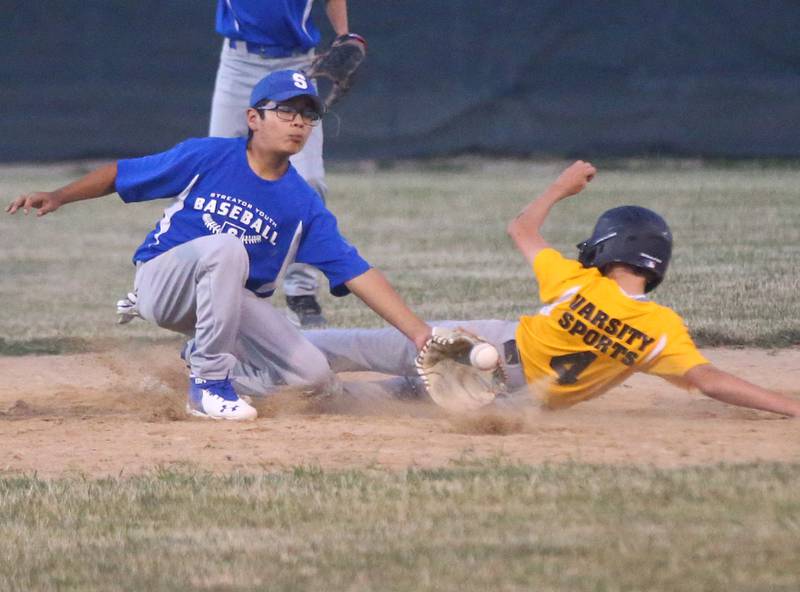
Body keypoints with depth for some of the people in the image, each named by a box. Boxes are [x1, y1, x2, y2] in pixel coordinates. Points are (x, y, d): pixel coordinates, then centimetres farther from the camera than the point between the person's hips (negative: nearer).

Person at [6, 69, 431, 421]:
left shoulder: (304, 205, -3)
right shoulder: (206, 158, -9)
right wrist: (58, 197, -15)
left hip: (233, 299, 4)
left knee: (313, 374, -12)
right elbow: (122, 174, 0)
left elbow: (358, 274, -7)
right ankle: (209, 383, -24)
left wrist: (419, 333, -16)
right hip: (161, 282, -4)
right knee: (225, 247, -36)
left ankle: (214, 358, 16)